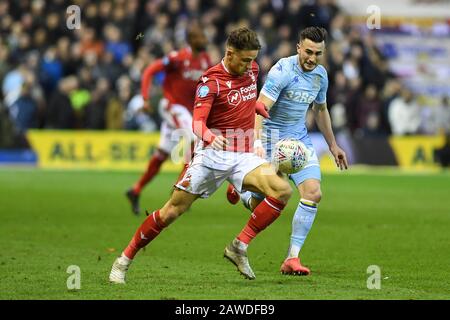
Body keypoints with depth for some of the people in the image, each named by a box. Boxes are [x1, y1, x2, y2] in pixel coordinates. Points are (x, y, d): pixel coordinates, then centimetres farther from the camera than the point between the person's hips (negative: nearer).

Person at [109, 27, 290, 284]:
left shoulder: (252, 69, 7)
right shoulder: (211, 80, -13)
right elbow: (198, 122, -24)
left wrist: (257, 106, 17)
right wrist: (210, 136, -43)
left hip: (244, 156, 5)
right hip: (212, 155, -5)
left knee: (283, 190, -21)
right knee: (172, 211, -4)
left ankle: (239, 246, -12)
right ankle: (125, 260, 11)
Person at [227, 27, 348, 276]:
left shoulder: (320, 75, 3)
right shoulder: (282, 71, -20)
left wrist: (332, 145, 25)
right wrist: (257, 141, -41)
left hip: (300, 138, 6)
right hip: (272, 138, -6)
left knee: (313, 194, -15)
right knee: (260, 206, 1)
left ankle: (292, 259, -9)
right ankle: (239, 190, 40)